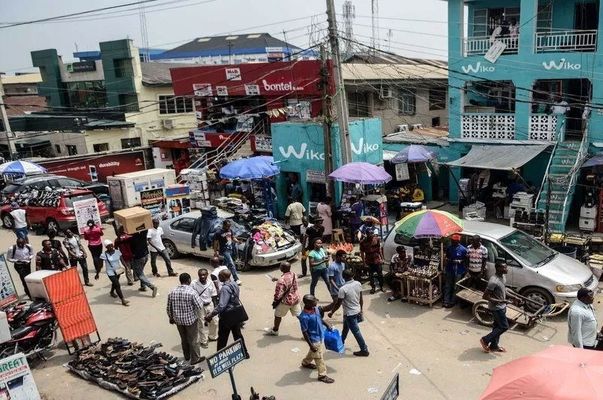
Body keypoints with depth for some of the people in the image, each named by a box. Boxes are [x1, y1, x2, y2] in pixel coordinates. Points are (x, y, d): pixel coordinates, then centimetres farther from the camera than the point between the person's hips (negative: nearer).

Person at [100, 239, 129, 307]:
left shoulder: (117, 252, -8)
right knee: (117, 285, -10)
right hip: (110, 272, -5)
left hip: (118, 271, 5)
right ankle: (123, 300, -3)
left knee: (115, 283, 28)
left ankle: (112, 292, 58)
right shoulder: (104, 255, -18)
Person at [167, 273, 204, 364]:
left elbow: (169, 308, 3)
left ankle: (187, 356, 39)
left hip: (178, 320, 5)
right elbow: (199, 306, -19)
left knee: (184, 339, 22)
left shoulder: (172, 292, -5)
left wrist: (171, 318, 18)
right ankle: (195, 359, 22)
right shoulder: (191, 292, -21)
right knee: (193, 340, 11)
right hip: (191, 319, -5)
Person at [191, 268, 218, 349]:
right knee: (202, 324, 6)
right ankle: (204, 341, 25)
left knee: (214, 321, 16)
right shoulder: (194, 284, -17)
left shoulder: (210, 283, -7)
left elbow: (214, 295, 4)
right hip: (200, 306, -4)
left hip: (210, 305, 4)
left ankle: (213, 336, 41)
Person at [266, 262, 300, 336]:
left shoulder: (281, 280, -26)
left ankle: (275, 330, 35)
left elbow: (278, 293, -22)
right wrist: (277, 279, 19)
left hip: (286, 300, -5)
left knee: (278, 315, 17)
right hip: (296, 298, 6)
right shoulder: (294, 274, -4)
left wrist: (275, 301, -3)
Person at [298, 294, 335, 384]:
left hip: (320, 336, 9)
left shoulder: (316, 309, -9)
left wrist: (327, 325, 12)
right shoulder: (304, 317, -33)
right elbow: (304, 332, -24)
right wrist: (311, 345, -20)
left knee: (321, 351, 29)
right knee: (319, 357, 6)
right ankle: (322, 375, 25)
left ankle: (306, 362, 52)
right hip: (314, 339, -9)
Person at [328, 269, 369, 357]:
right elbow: (361, 299, 3)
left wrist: (331, 312, -3)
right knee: (345, 328, 27)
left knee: (356, 332, 7)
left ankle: (364, 350, 18)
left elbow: (338, 304, -19)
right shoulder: (358, 284, -9)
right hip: (357, 311, 8)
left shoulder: (343, 289, -28)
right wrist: (361, 309, 18)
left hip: (350, 314, -7)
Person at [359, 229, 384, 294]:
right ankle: (373, 287, 28)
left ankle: (381, 287, 28)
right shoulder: (363, 242, -12)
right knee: (371, 275, 11)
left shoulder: (377, 239, -8)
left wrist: (381, 258, 1)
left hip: (377, 260, 1)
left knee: (380, 274, 9)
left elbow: (379, 249, 2)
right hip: (369, 262, -1)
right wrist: (364, 262, -7)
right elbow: (362, 252, -5)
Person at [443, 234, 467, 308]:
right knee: (447, 286, 9)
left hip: (458, 271, -3)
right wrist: (447, 260, -8)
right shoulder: (449, 248, 0)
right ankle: (446, 301, 16)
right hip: (449, 270, 4)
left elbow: (466, 260, -5)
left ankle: (452, 302, 19)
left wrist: (459, 261, -20)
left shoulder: (463, 249, -12)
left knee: (455, 288, 7)